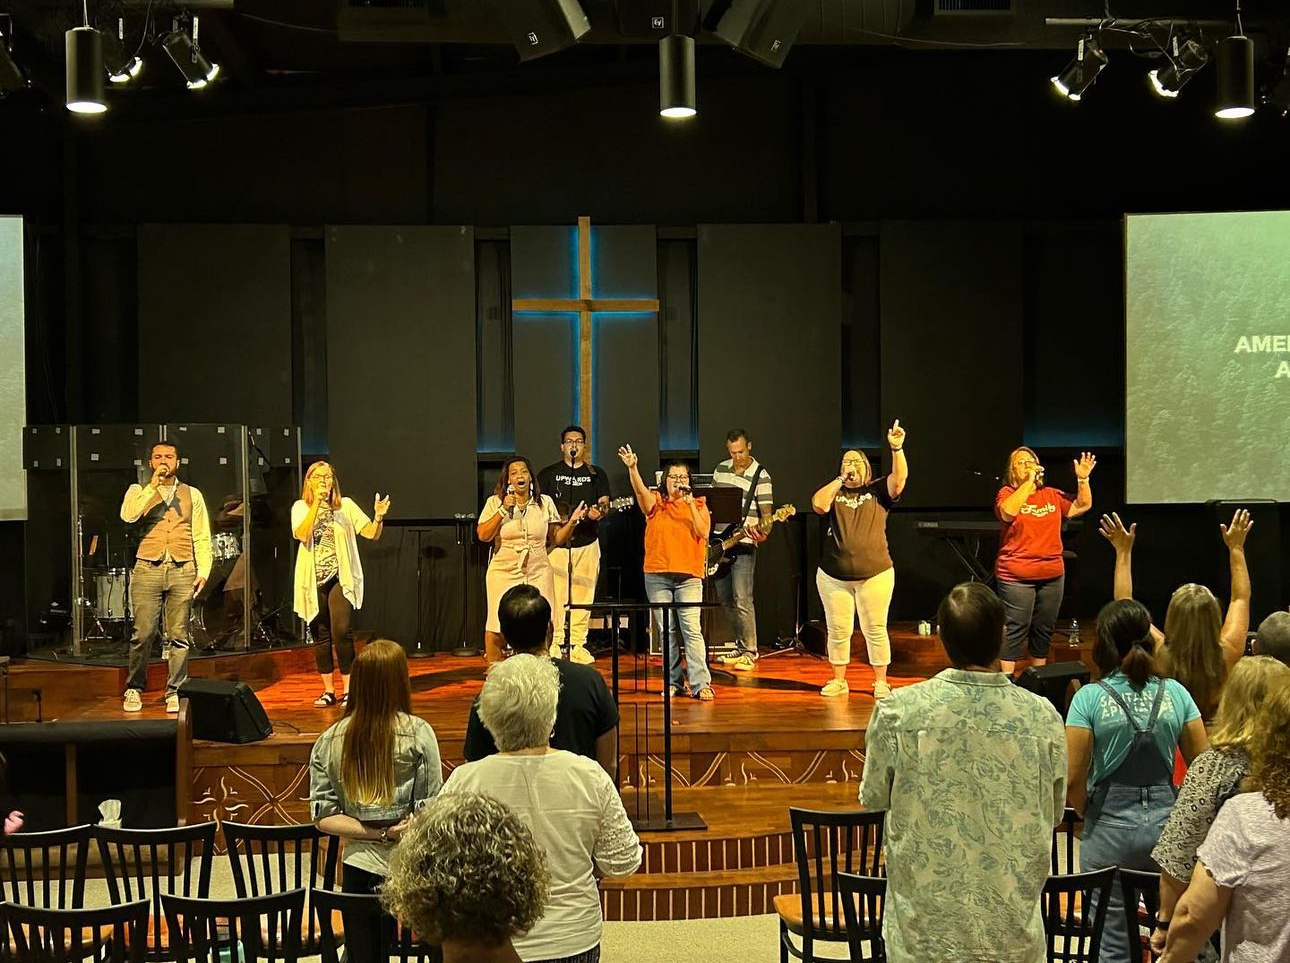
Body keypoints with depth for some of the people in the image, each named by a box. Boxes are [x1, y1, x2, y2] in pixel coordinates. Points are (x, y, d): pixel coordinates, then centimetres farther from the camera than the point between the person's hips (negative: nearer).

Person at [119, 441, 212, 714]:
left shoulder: (192, 495, 15)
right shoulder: (139, 491, 12)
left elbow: (202, 537, 10)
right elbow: (128, 516, -11)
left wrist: (203, 571, -1)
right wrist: (153, 486, -11)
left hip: (182, 571, 1)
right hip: (147, 570, -1)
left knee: (178, 635, -1)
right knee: (143, 634, -5)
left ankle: (175, 692, 5)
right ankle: (134, 689, 8)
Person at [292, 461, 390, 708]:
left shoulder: (345, 505, 4)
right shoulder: (301, 507, 4)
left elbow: (372, 533, -2)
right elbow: (302, 534, -15)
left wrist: (379, 516, -22)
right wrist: (317, 503, -19)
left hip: (340, 578, -1)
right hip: (314, 580, 1)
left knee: (342, 632, -14)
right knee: (320, 635, 6)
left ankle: (348, 690, -6)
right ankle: (328, 690, 15)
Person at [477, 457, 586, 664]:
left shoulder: (545, 502, 8)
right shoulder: (495, 502, 3)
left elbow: (556, 539, 9)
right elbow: (483, 536, -6)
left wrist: (572, 522, -7)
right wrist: (503, 510, -12)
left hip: (538, 574, 2)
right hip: (504, 573, -1)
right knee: (496, 629, -4)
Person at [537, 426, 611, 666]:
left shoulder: (596, 474, 13)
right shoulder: (548, 474, 9)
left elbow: (605, 503, 5)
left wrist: (599, 511, -18)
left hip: (587, 542, 2)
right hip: (555, 543, -2)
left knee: (582, 597, 1)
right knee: (556, 596, -6)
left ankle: (577, 645, 7)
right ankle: (555, 644, -1)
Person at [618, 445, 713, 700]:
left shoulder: (698, 505, 10)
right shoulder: (656, 503, 8)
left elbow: (703, 532, -4)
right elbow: (641, 491, -12)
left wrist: (691, 505, -11)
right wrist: (632, 468, -29)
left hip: (688, 576, -1)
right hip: (657, 575, 1)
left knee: (692, 629, -11)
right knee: (666, 631, 4)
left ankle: (700, 684, -12)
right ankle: (673, 682, 11)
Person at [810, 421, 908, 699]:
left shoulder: (878, 491, 5)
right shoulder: (834, 493, 9)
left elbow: (900, 478, -12)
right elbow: (818, 505, -11)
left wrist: (897, 449, -26)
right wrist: (840, 479, -6)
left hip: (875, 576, -2)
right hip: (834, 577, 2)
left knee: (875, 630, 2)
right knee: (838, 631, 7)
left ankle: (881, 683, 10)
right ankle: (839, 681, 19)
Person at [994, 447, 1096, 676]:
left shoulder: (1052, 495, 13)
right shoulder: (1007, 493, -3)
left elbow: (1082, 506, 14)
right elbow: (1008, 512, -24)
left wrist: (1083, 479, -1)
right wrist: (1028, 482, -21)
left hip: (1052, 575, 5)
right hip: (1017, 577, -5)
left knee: (1044, 630, 12)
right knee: (1015, 630, -7)